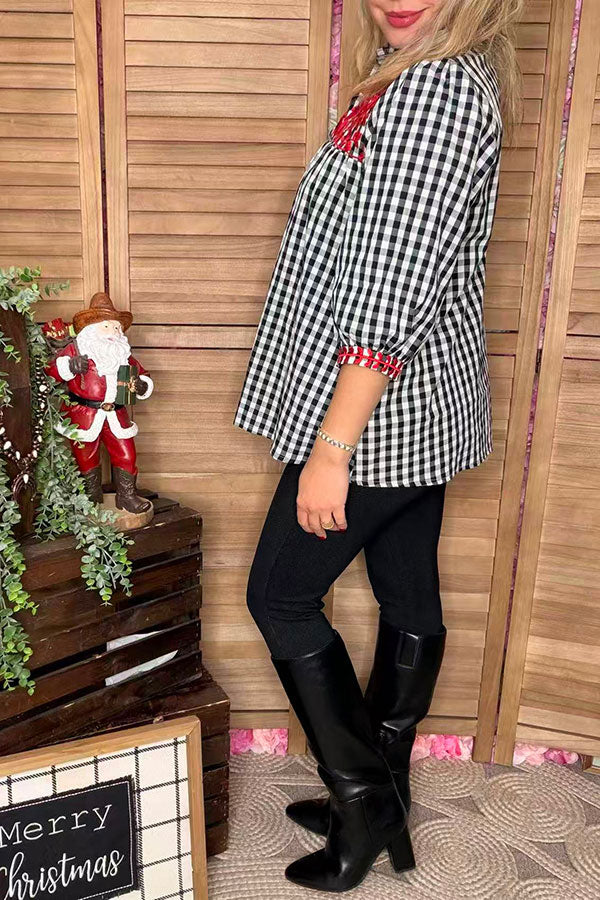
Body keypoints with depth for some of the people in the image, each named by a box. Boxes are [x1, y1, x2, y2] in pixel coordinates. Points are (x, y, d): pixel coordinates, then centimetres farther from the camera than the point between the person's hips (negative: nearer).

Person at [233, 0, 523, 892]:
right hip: (423, 409, 10)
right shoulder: (430, 80, 15)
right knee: (410, 603, 16)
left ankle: (364, 800, 18)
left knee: (280, 596, 5)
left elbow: (391, 295, -24)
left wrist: (331, 447, -23)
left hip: (379, 410, -10)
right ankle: (381, 800, 34)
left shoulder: (437, 87, -17)